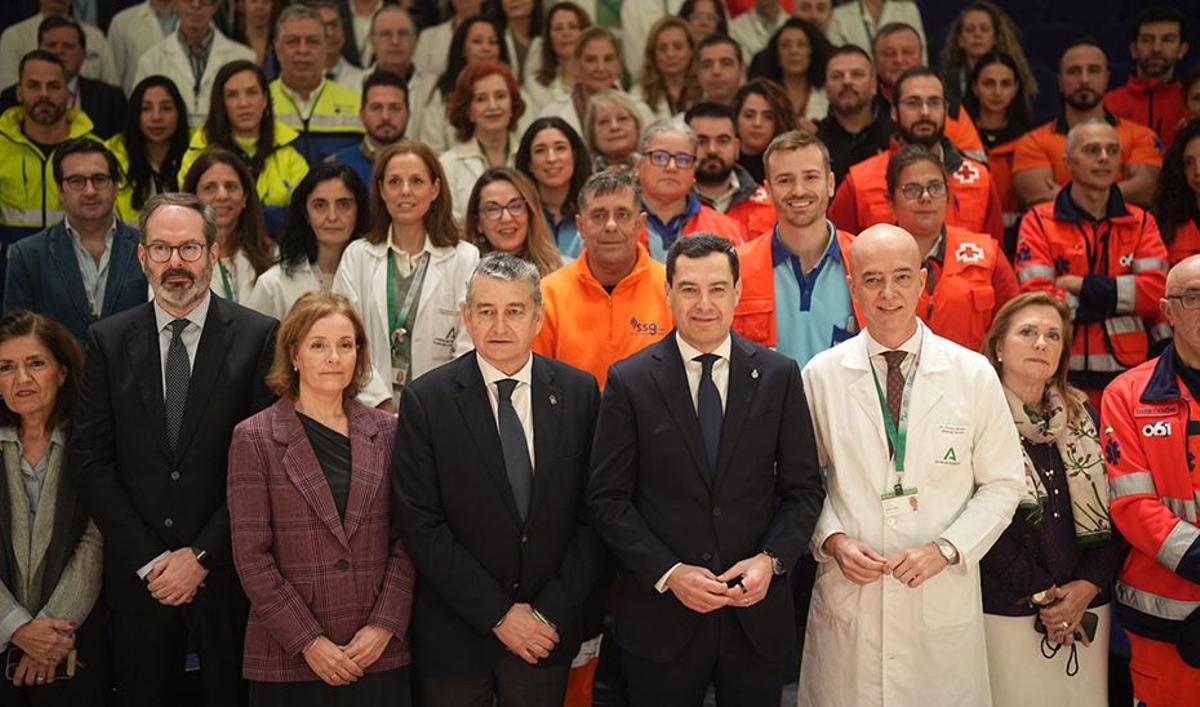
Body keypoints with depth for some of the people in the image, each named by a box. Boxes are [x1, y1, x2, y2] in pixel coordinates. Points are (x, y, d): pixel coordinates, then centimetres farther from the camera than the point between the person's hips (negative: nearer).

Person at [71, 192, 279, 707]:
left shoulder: (259, 337, -4)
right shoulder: (108, 341, 3)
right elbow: (90, 459, 0)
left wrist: (202, 555, -10)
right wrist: (149, 559, -7)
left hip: (227, 571, -2)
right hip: (137, 575, 2)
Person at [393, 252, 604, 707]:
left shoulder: (579, 393, -1)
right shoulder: (426, 401, -8)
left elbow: (594, 512, 0)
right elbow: (421, 526, -10)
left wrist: (551, 612, -7)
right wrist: (498, 615, -12)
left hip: (548, 633, 2)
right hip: (455, 636, -1)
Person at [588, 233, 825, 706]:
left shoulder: (779, 376, 2)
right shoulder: (629, 382, -3)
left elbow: (804, 488, 5)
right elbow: (607, 499, -4)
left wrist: (772, 559, -10)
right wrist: (668, 573, -13)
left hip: (757, 611, 2)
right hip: (660, 617, -1)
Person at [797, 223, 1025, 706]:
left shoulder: (974, 375, -1)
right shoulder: (820, 376, 0)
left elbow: (1003, 483, 3)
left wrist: (947, 548, -9)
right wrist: (833, 539, -9)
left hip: (944, 599, 0)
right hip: (847, 596, 0)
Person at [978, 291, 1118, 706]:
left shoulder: (1084, 418, 9)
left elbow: (1108, 512, 7)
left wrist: (1088, 585, -6)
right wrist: (1039, 596, -11)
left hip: (1086, 607, 4)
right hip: (1007, 612, -4)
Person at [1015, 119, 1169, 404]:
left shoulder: (1141, 222, 13)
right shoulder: (1039, 221, 3)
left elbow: (1157, 290, -2)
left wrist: (1082, 285, -9)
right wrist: (1118, 296, -5)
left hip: (1130, 373, 3)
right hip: (1062, 377, -2)